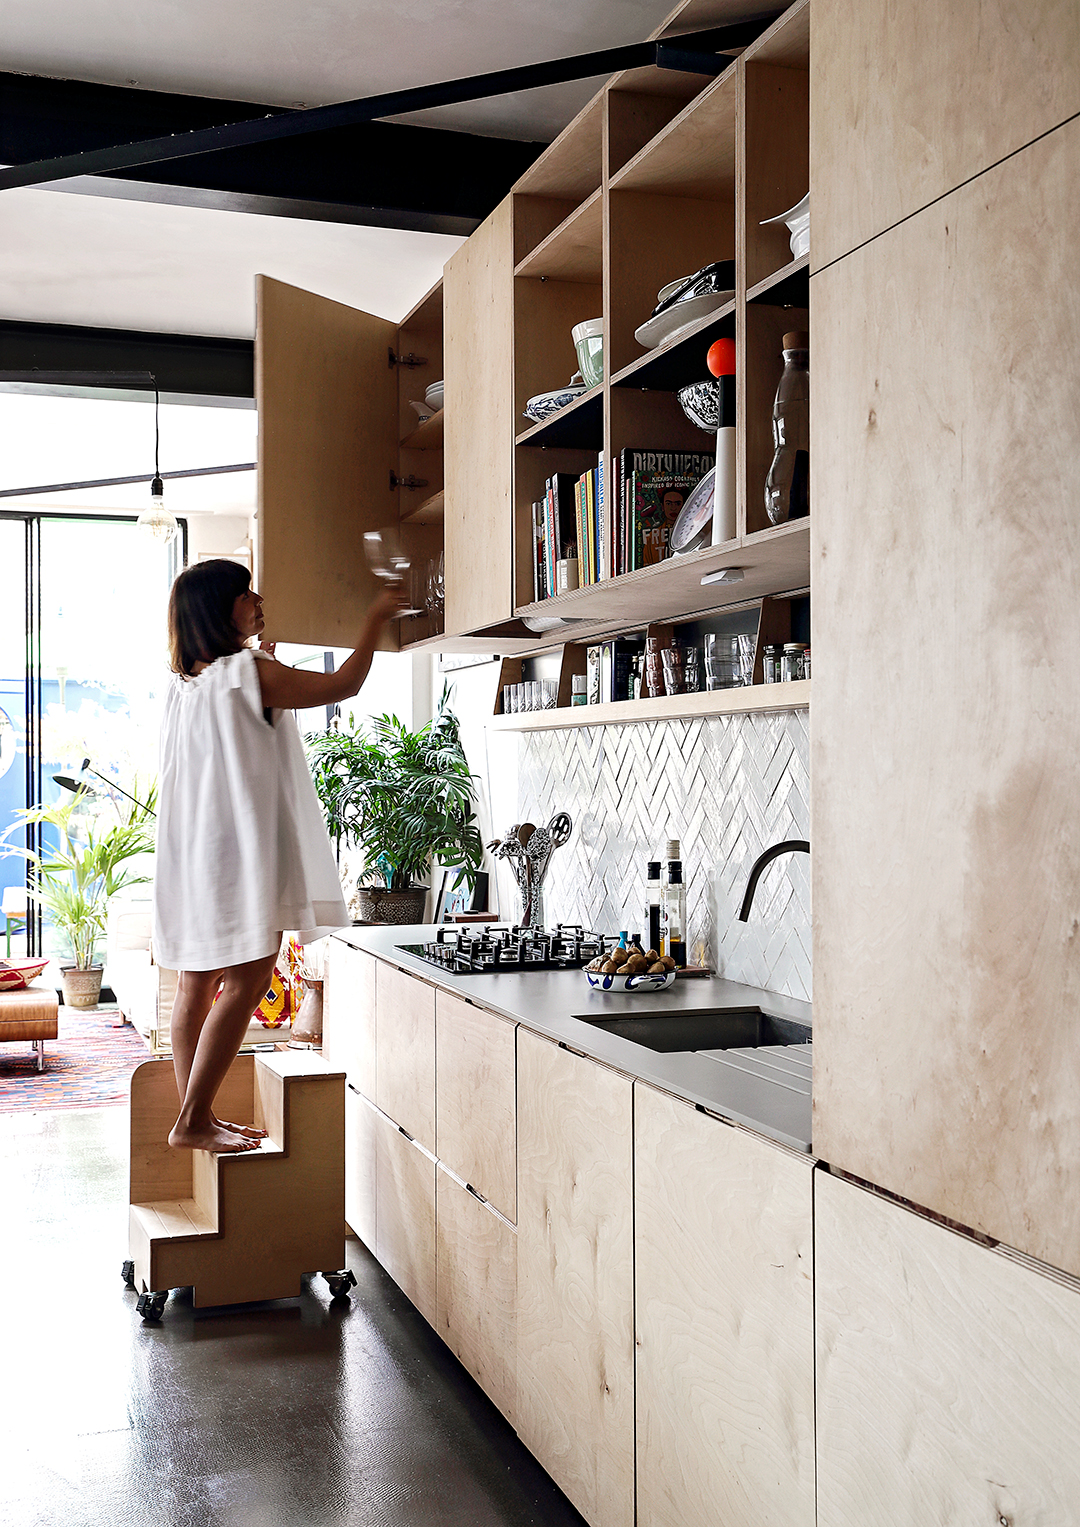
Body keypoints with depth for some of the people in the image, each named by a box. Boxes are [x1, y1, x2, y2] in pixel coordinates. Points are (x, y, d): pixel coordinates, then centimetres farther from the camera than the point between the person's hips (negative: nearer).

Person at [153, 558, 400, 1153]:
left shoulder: (186, 684, 12)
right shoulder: (251, 673, -11)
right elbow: (343, 684, -4)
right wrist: (375, 619, 9)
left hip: (193, 855, 9)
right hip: (241, 852, -9)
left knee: (199, 983, 10)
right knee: (246, 982, -6)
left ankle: (193, 1116, 15)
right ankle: (193, 1121, -7)